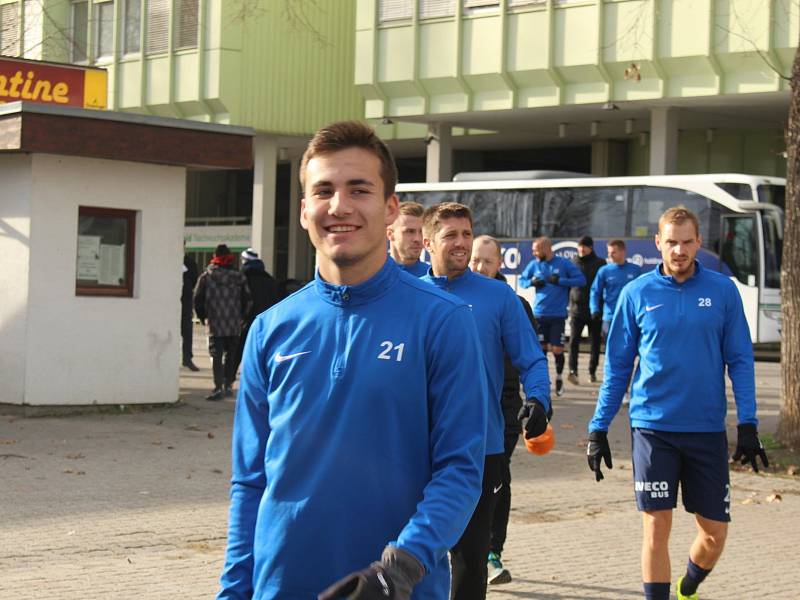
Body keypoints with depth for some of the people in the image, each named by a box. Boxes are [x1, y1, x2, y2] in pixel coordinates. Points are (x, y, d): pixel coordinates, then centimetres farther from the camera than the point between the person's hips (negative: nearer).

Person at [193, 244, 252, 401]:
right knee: (231, 355, 15)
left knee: (216, 356, -3)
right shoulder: (239, 278, 2)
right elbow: (247, 300, 4)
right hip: (234, 325, 2)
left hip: (215, 324, -2)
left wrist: (203, 317, 14)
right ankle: (228, 385, 17)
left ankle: (218, 388, -12)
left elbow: (198, 300, 0)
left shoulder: (206, 277, -2)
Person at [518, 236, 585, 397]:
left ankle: (559, 378, 22)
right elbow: (521, 280, 13)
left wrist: (561, 281, -15)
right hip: (539, 314, 2)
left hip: (558, 314, -2)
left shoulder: (563, 263, -3)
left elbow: (581, 280, -5)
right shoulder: (534, 265, 5)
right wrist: (532, 282, -8)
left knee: (557, 350, -1)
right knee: (541, 348, 5)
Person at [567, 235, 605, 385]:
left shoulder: (600, 264, 2)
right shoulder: (573, 263, 7)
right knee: (574, 340, -13)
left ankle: (592, 371, 20)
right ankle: (573, 371, -22)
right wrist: (568, 303, 5)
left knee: (595, 342, 9)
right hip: (576, 308, 0)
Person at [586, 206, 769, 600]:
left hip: (708, 429, 1)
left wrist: (748, 424, -6)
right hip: (653, 427, -1)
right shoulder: (637, 294, 1)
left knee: (715, 533, 7)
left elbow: (740, 361, 2)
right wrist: (598, 428, 2)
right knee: (657, 529, -3)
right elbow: (617, 366, 5)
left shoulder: (723, 291, 1)